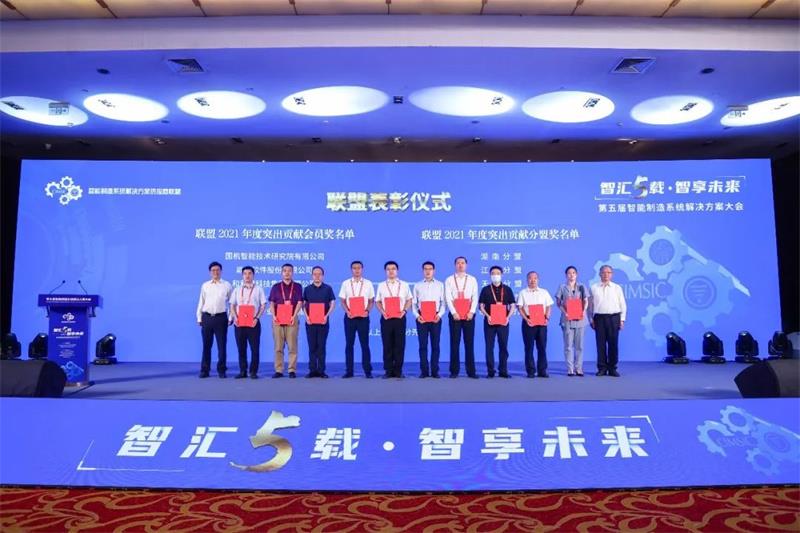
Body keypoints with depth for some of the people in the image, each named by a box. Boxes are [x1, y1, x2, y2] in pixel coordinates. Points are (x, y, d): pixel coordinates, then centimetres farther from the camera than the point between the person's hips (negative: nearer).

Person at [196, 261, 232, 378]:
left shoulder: (227, 285, 4)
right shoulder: (205, 285, 9)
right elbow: (201, 302, 11)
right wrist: (199, 318, 7)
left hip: (221, 317, -2)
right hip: (207, 317, 2)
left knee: (222, 345, 2)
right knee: (206, 345, 7)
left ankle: (221, 370, 12)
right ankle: (205, 370, 15)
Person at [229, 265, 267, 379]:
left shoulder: (258, 289, 6)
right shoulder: (237, 290, 14)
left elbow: (263, 306, 1)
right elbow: (232, 306, 11)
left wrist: (257, 318, -12)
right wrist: (235, 318, -6)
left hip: (253, 322, -2)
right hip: (239, 322, 3)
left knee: (255, 348, -2)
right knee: (241, 348, 6)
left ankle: (253, 371, 6)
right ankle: (242, 371, 14)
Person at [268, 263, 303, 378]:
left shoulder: (297, 286, 8)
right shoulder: (276, 287, 12)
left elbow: (299, 302, 2)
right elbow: (271, 303, 9)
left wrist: (294, 316, -11)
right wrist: (274, 316, -7)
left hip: (291, 319, -1)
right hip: (278, 319, 1)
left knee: (292, 346, -2)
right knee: (278, 346, 2)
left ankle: (292, 370, 2)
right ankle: (278, 370, 7)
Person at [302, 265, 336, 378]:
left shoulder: (328, 288, 3)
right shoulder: (307, 289, 7)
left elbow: (333, 303, 3)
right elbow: (303, 304, 8)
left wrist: (326, 316, -9)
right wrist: (306, 316, -6)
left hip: (323, 321, -1)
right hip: (310, 321, 1)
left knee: (321, 346, 1)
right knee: (312, 346, 4)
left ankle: (321, 370, 6)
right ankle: (312, 370, 10)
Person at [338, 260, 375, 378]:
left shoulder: (368, 283, 6)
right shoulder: (346, 283, 6)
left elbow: (371, 301, 6)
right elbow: (343, 301, 5)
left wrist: (367, 311, -11)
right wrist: (347, 311, -12)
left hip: (363, 317, -1)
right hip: (349, 316, 1)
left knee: (365, 344, 1)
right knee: (349, 344, 5)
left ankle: (367, 371, 6)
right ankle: (349, 371, 11)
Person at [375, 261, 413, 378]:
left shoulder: (404, 285, 9)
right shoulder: (381, 285, 9)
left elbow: (409, 300, 8)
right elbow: (378, 302, 8)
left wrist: (404, 310, -8)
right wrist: (383, 312, -8)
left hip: (400, 318, 0)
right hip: (386, 318, 0)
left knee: (400, 345, 1)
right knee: (387, 345, 2)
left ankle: (398, 370, 9)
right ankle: (388, 371, 9)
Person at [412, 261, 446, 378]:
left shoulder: (440, 285, 9)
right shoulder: (417, 286, 9)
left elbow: (443, 303, 3)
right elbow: (414, 303, 6)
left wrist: (440, 315, -11)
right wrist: (417, 316, -9)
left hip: (436, 317, 0)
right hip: (421, 318, 0)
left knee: (435, 345, 2)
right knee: (423, 345, 1)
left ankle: (435, 371, 8)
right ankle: (424, 371, 7)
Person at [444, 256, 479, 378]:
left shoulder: (472, 279, 11)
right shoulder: (449, 280, 7)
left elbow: (475, 297, 4)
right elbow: (448, 297, -2)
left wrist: (471, 312, -9)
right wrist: (454, 313, -12)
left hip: (469, 315, 1)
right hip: (455, 315, -1)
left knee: (469, 342, 1)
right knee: (454, 343, 1)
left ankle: (471, 371, 7)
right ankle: (454, 371, 6)